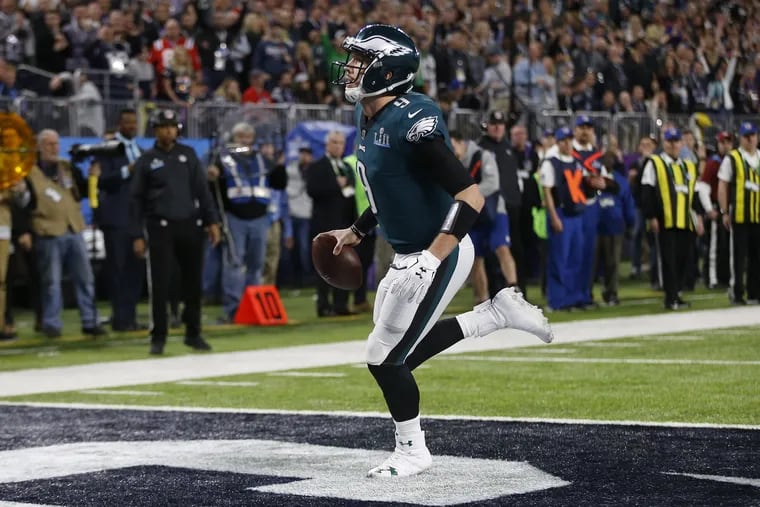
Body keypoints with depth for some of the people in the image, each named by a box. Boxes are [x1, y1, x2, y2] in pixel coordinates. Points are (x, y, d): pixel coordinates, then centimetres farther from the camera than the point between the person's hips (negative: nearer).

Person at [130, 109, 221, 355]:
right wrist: (137, 236, -2)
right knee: (160, 284, -4)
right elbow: (136, 200, 4)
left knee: (193, 282, 5)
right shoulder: (146, 160, 4)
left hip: (190, 225, 2)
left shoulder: (188, 154, 11)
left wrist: (212, 221, 2)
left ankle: (193, 333, 16)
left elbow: (202, 189, 11)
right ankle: (158, 337, 4)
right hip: (161, 228, -2)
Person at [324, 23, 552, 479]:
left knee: (386, 359, -1)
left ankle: (412, 452, 20)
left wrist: (431, 260, -33)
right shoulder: (369, 120, 4)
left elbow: (470, 196, -28)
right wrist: (357, 232, 26)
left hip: (437, 257, -9)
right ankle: (498, 313, 24)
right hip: (407, 256, 9)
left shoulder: (412, 121, -25)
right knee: (401, 353, 18)